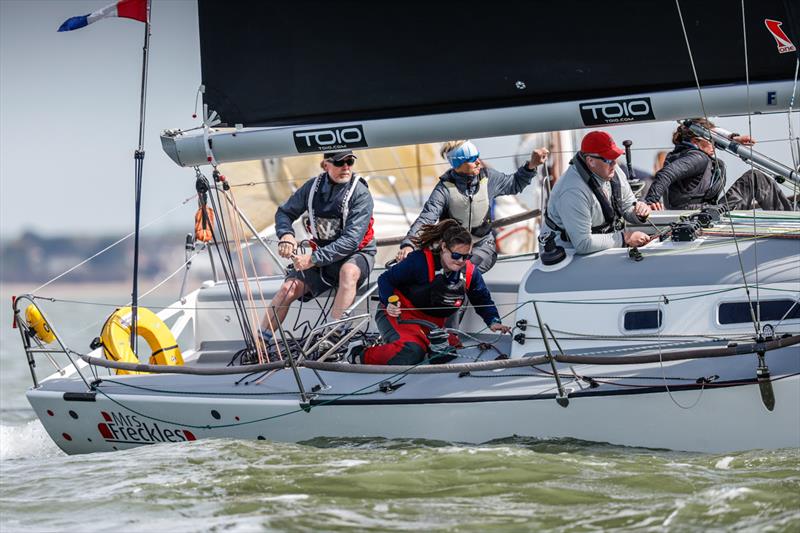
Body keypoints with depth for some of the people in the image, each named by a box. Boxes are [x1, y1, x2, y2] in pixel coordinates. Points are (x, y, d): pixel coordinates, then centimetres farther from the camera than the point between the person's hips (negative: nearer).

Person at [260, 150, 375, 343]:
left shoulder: (360, 194, -17)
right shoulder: (313, 186, -3)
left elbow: (351, 240, -24)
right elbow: (284, 212, 10)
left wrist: (314, 259, -29)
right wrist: (286, 234, -13)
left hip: (356, 254, -4)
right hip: (322, 253, 4)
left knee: (348, 272, -39)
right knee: (288, 288, -14)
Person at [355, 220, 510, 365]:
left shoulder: (470, 272, -4)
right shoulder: (420, 261, -22)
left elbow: (483, 300, 11)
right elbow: (386, 279, -14)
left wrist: (493, 322, -8)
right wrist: (389, 303, -31)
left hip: (433, 323, 8)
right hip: (399, 313, -8)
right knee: (412, 352, -35)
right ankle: (362, 359, -14)